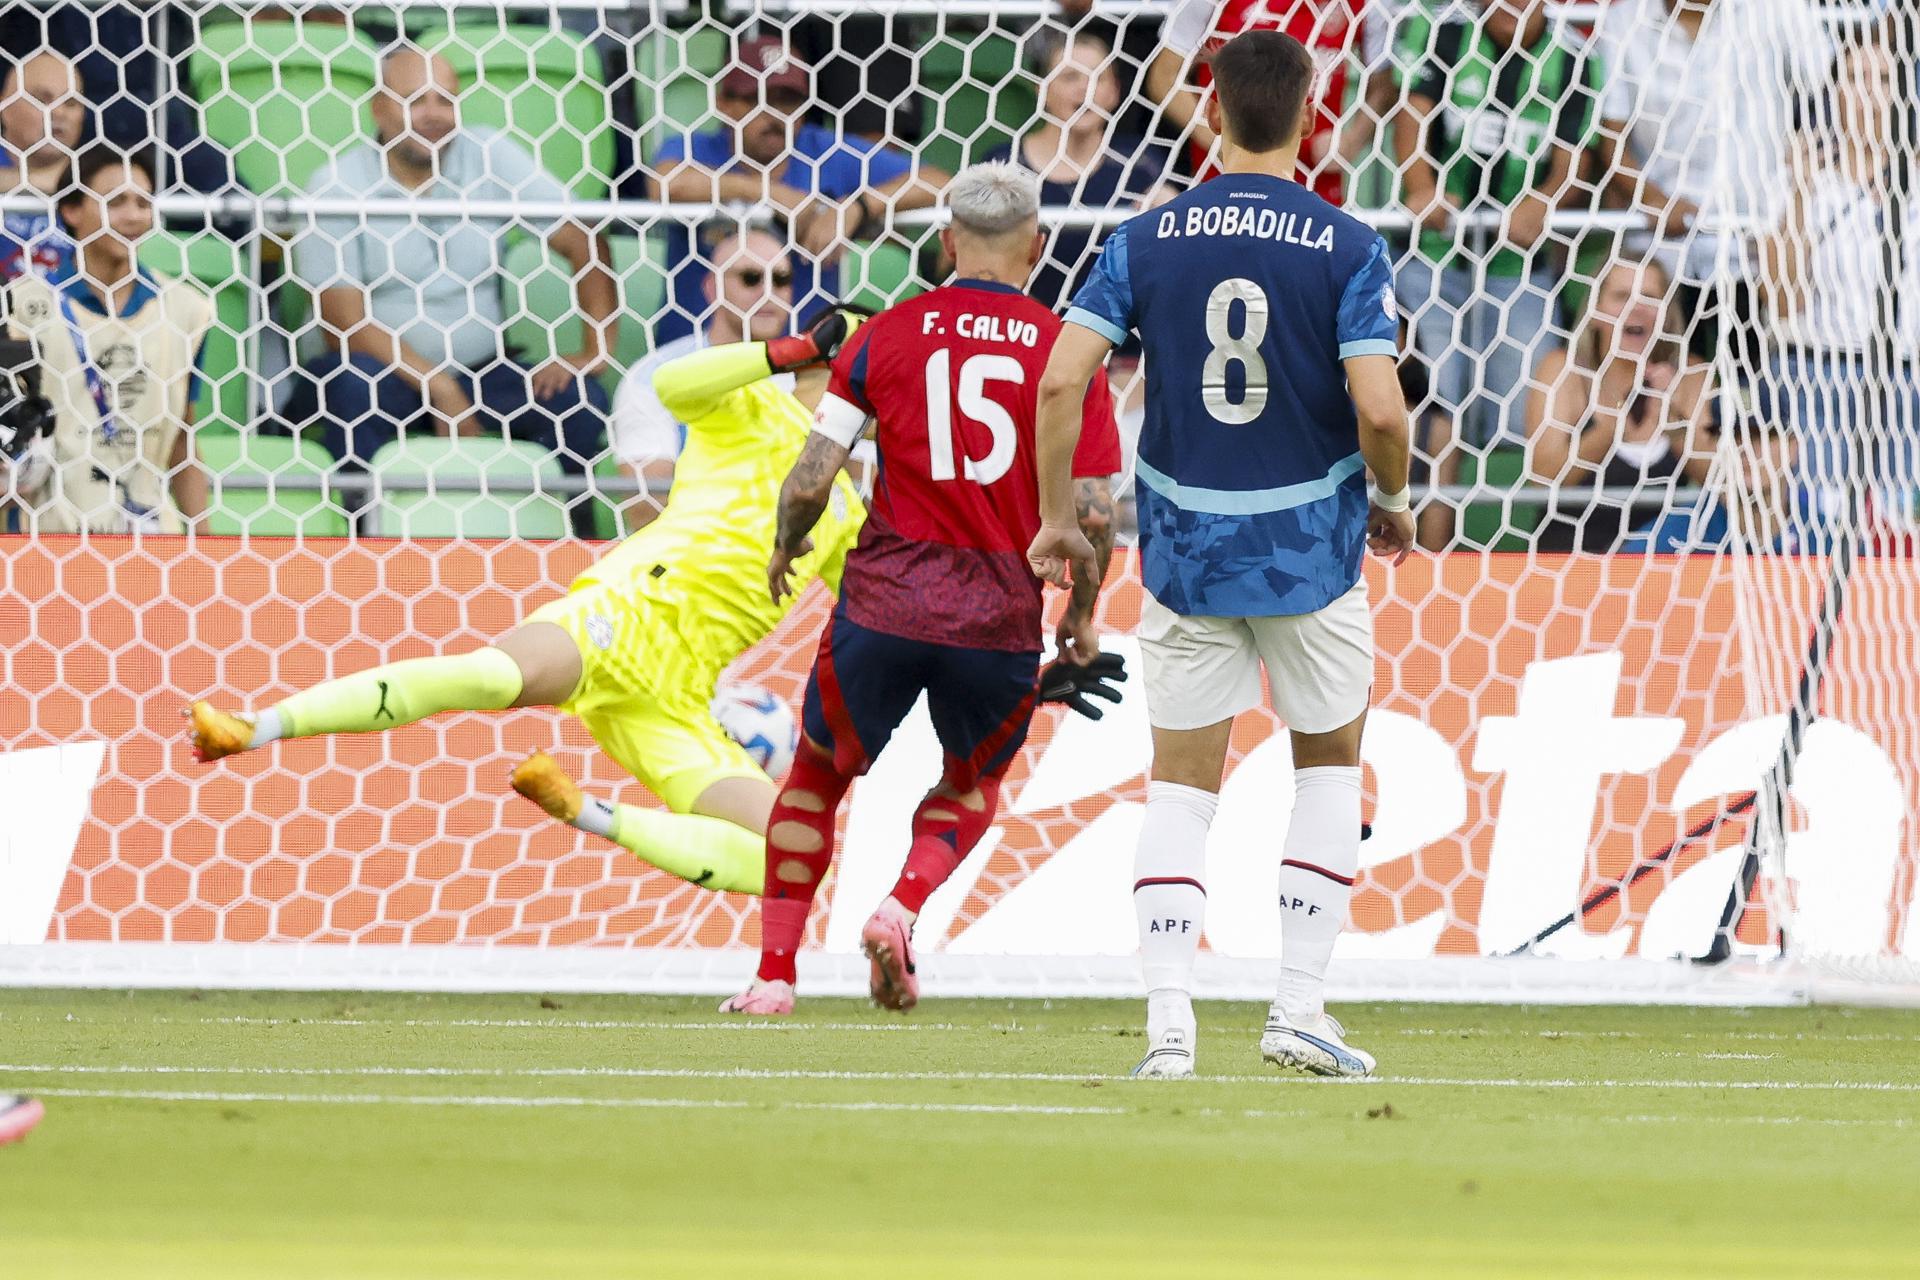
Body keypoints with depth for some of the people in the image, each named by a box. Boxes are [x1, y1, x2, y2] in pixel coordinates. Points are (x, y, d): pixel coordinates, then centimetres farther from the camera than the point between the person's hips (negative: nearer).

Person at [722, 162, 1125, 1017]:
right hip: (1001, 619, 0)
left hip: (886, 599, 0)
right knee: (971, 790, 25)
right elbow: (1093, 514, -4)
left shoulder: (887, 336, 1)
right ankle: (901, 909, -2)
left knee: (817, 777, 21)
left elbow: (810, 480, -2)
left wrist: (786, 547, 19)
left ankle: (774, 972, 14)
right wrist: (1081, 621, 13)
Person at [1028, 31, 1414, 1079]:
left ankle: (1168, 1020, -4)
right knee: (1329, 764, 17)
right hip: (1312, 550, -1)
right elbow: (1379, 407, -17)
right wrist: (1394, 502, 4)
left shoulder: (1146, 240, -2)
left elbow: (1060, 379, -8)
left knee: (1181, 784, 9)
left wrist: (1054, 518, 4)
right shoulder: (1347, 249, -8)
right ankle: (1299, 1009, 10)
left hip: (1185, 551, 1)